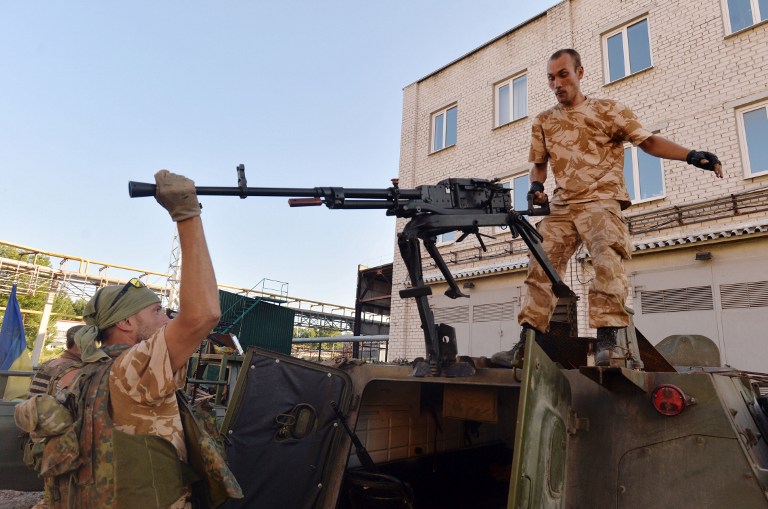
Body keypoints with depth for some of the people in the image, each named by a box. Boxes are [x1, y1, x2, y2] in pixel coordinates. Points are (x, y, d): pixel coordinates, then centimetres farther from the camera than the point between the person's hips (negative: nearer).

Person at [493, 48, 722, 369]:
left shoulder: (609, 110, 6)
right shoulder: (543, 122, 16)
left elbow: (648, 142, 5)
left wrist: (691, 156, -9)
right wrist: (535, 186, 0)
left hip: (601, 202, -3)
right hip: (561, 207, 3)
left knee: (608, 262, -24)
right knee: (541, 269, -5)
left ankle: (607, 342, -19)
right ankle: (525, 346, -3)